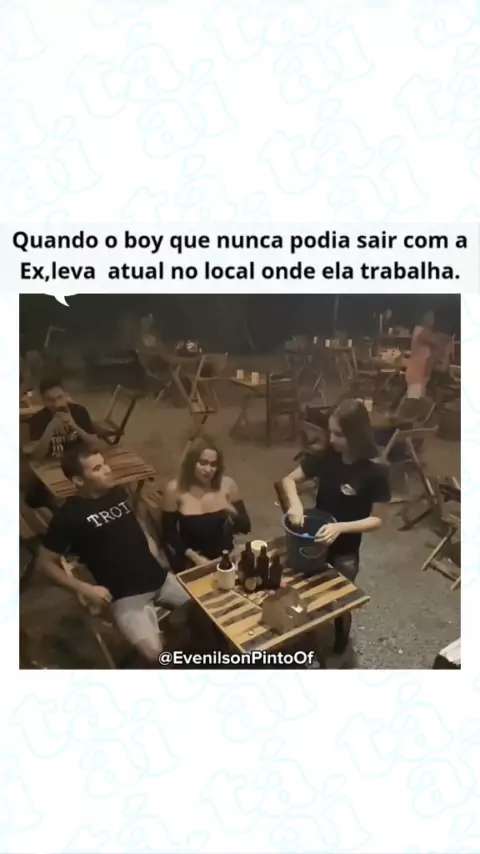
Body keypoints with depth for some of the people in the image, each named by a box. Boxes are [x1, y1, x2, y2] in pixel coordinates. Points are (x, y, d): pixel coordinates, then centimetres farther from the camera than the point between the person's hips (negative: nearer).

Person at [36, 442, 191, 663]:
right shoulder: (69, 514, -10)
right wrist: (85, 589, -12)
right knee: (153, 651, -27)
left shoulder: (119, 493, 8)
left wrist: (155, 551, 11)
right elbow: (46, 562, -4)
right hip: (125, 594, -6)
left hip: (160, 577, 6)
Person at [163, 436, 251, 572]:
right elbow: (169, 534, -4)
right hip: (191, 563, -2)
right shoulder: (175, 489, -10)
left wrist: (233, 513, -19)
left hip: (225, 559, 2)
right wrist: (194, 557, -14)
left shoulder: (227, 484, -6)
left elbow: (245, 527, 1)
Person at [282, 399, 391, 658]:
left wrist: (340, 527, -31)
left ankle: (337, 651, 46)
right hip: (314, 540, 4)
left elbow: (376, 520, -17)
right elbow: (289, 479, -4)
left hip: (345, 551, -4)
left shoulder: (375, 472, -23)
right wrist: (295, 503, -24)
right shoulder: (326, 456, -12)